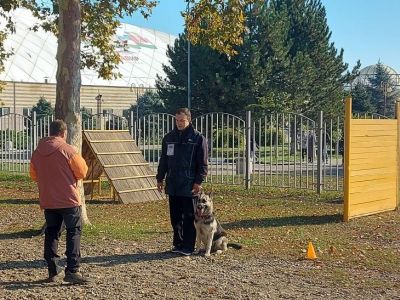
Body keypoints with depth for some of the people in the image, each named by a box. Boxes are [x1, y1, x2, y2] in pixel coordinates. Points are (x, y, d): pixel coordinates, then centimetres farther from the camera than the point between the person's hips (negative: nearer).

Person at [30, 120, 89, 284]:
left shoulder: (37, 152, 4)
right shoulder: (68, 150, -12)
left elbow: (34, 175, 13)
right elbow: (82, 172, -7)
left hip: (47, 201, 5)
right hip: (68, 199, -5)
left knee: (51, 233, 14)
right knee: (74, 233, -1)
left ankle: (52, 270, 16)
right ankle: (72, 270, -9)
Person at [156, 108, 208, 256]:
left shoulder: (198, 138, -4)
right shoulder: (169, 137, 11)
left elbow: (203, 163, -6)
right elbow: (163, 160, 17)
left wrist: (199, 181, -12)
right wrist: (160, 178, 13)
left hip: (189, 186, -5)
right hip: (172, 184, 5)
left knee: (189, 217, -1)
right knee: (175, 216, 10)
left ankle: (187, 246, 4)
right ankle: (178, 243, 20)